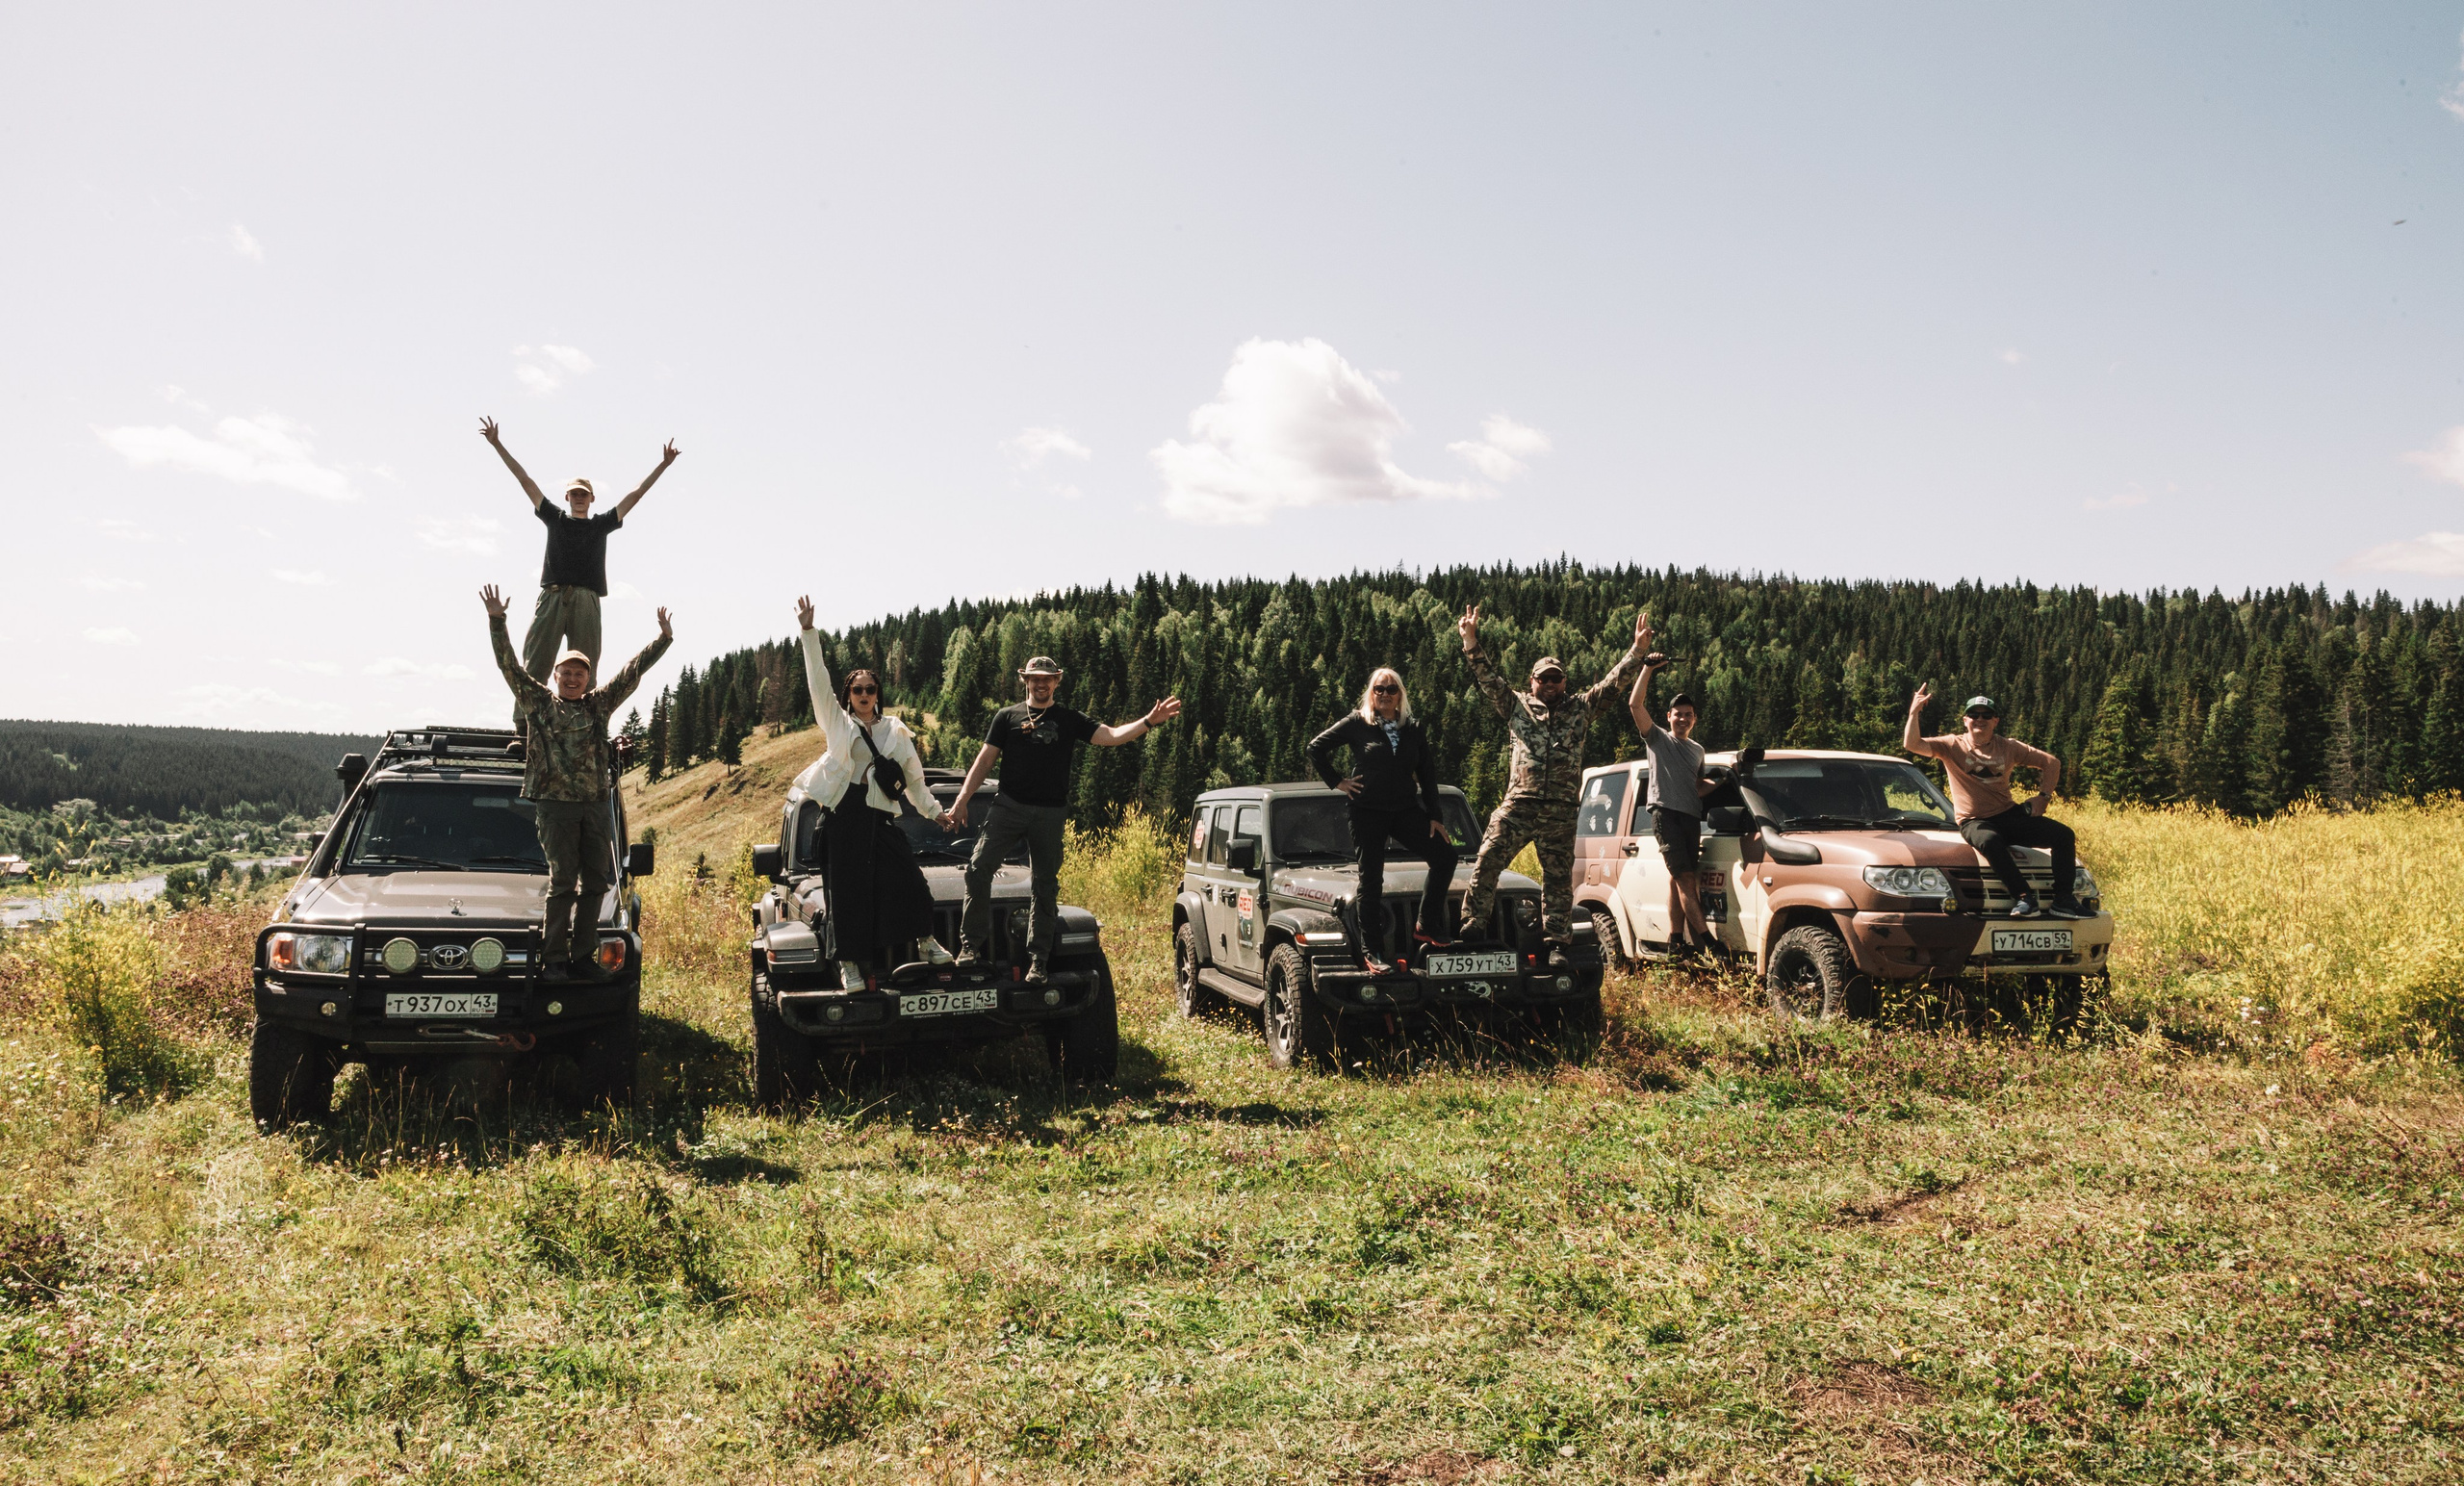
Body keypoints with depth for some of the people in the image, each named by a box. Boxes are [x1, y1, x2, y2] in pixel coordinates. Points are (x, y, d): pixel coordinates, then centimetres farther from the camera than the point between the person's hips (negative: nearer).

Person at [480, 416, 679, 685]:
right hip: (551, 598, 0)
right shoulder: (555, 519, 20)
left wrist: (663, 466, 15)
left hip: (587, 602, 0)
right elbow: (525, 481, 20)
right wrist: (497, 445, 21)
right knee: (533, 669, -8)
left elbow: (636, 494, 18)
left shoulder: (602, 524, 20)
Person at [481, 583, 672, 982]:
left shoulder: (599, 705, 14)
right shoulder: (538, 702, 7)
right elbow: (508, 664, 0)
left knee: (596, 882, 5)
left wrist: (663, 639, 12)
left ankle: (582, 956, 13)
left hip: (596, 804, 4)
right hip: (556, 803, -4)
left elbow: (633, 671, 14)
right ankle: (553, 959, -1)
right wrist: (497, 622, -10)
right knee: (562, 881, -7)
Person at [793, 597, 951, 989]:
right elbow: (818, 680, -2)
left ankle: (926, 943, 14)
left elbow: (913, 776, 19)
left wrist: (934, 811, 20)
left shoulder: (896, 732, 11)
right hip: (845, 817, -2)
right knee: (849, 893, -1)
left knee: (908, 880, -4)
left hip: (881, 817, 2)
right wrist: (809, 632, -9)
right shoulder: (837, 721, 6)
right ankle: (849, 964, 6)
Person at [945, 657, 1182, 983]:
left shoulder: (1070, 720, 10)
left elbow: (1111, 736, -1)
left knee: (1045, 886, 4)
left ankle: (1038, 959, 11)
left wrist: (1149, 722, -16)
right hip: (1008, 807, -1)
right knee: (978, 867, -16)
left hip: (1050, 813, 1)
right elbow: (983, 761, 8)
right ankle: (972, 944, -7)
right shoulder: (1007, 717, 9)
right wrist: (961, 802, 0)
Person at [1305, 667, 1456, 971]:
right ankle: (1373, 952, 5)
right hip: (1367, 812, -3)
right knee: (1371, 881, -1)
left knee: (1444, 855, -10)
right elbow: (1316, 747, 2)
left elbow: (1427, 774, 8)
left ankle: (1426, 926, 1)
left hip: (1406, 811, 3)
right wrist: (1337, 782, -4)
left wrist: (1434, 816, 2)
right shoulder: (1357, 724, -1)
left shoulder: (1413, 729, 9)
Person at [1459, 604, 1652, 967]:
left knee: (1558, 878, 4)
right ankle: (1473, 924, -2)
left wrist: (1637, 649, -1)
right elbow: (1488, 678, 6)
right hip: (1517, 805, -1)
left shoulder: (1581, 707, 14)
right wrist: (1471, 643, -4)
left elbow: (1614, 682, 9)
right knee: (1487, 861, -10)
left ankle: (1557, 943, 9)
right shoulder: (1517, 705, 13)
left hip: (1560, 811, 1)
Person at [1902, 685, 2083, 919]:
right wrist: (1915, 712, -26)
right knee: (1989, 842, -40)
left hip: (2009, 815, 4)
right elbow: (1911, 744, -15)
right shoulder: (1952, 745, -1)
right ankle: (2023, 898, -36)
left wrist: (2043, 796, 3)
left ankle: (2063, 900, -13)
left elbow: (2051, 763, 15)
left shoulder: (2009, 747, 8)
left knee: (2064, 835, -14)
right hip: (1974, 821, -4)